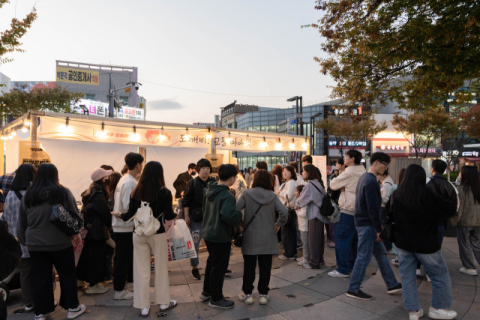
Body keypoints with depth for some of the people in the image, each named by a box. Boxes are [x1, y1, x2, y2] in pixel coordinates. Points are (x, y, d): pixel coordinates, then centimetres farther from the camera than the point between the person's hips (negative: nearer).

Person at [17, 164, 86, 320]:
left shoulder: (28, 195, 0)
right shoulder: (62, 192, -11)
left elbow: (21, 222, 8)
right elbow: (74, 213, -5)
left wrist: (24, 240, 20)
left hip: (35, 244, 3)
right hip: (60, 242, -3)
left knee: (40, 278, 12)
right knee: (67, 274, 11)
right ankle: (72, 307, 20)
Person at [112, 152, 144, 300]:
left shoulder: (124, 179, 10)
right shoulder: (130, 182, -20)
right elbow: (129, 207, -25)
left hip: (120, 225, 9)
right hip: (126, 227, -9)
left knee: (123, 259, 19)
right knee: (124, 260, 3)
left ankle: (119, 286, 31)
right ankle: (119, 291, 14)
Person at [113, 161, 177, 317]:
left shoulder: (137, 192, -3)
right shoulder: (164, 192, -11)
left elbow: (130, 214, 0)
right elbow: (168, 216, -12)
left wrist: (119, 215, 20)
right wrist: (175, 215, 10)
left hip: (139, 234, 3)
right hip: (157, 234, -2)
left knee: (141, 270, 10)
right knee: (161, 268, 13)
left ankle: (143, 307, 20)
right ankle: (163, 302, 26)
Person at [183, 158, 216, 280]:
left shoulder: (213, 182, 5)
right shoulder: (192, 183, -3)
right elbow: (186, 201, -2)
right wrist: (186, 216, -7)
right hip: (196, 217, -3)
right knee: (195, 243, 3)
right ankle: (194, 268, 17)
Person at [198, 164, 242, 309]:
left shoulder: (210, 190, 3)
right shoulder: (227, 196, -25)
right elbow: (228, 215, -38)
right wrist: (240, 216, -20)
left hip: (208, 233, 9)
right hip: (220, 237, -9)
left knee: (211, 263, 24)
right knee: (219, 267, 7)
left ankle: (207, 292, 39)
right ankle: (216, 299, 22)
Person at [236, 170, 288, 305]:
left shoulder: (247, 194, -8)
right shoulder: (273, 196, -3)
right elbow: (284, 212, -11)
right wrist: (279, 223, 5)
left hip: (250, 238, -1)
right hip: (268, 238, 1)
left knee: (249, 266, 10)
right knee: (265, 267, 11)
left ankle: (247, 294, 19)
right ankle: (263, 294, 19)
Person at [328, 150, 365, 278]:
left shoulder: (349, 173, -15)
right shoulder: (362, 172, 10)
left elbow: (333, 185, -7)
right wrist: (343, 187, -4)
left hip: (348, 211, -9)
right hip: (358, 210, 9)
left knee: (342, 240, -3)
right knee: (354, 239, 17)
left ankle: (343, 270, 1)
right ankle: (354, 265, 28)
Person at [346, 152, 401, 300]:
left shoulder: (365, 177, 12)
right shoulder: (371, 181, -20)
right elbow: (373, 208, -22)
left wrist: (378, 226, 18)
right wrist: (379, 229, -15)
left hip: (364, 222, 10)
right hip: (367, 225, -10)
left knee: (381, 253, 17)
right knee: (364, 257, -1)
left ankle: (392, 284, 28)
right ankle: (353, 289, 10)